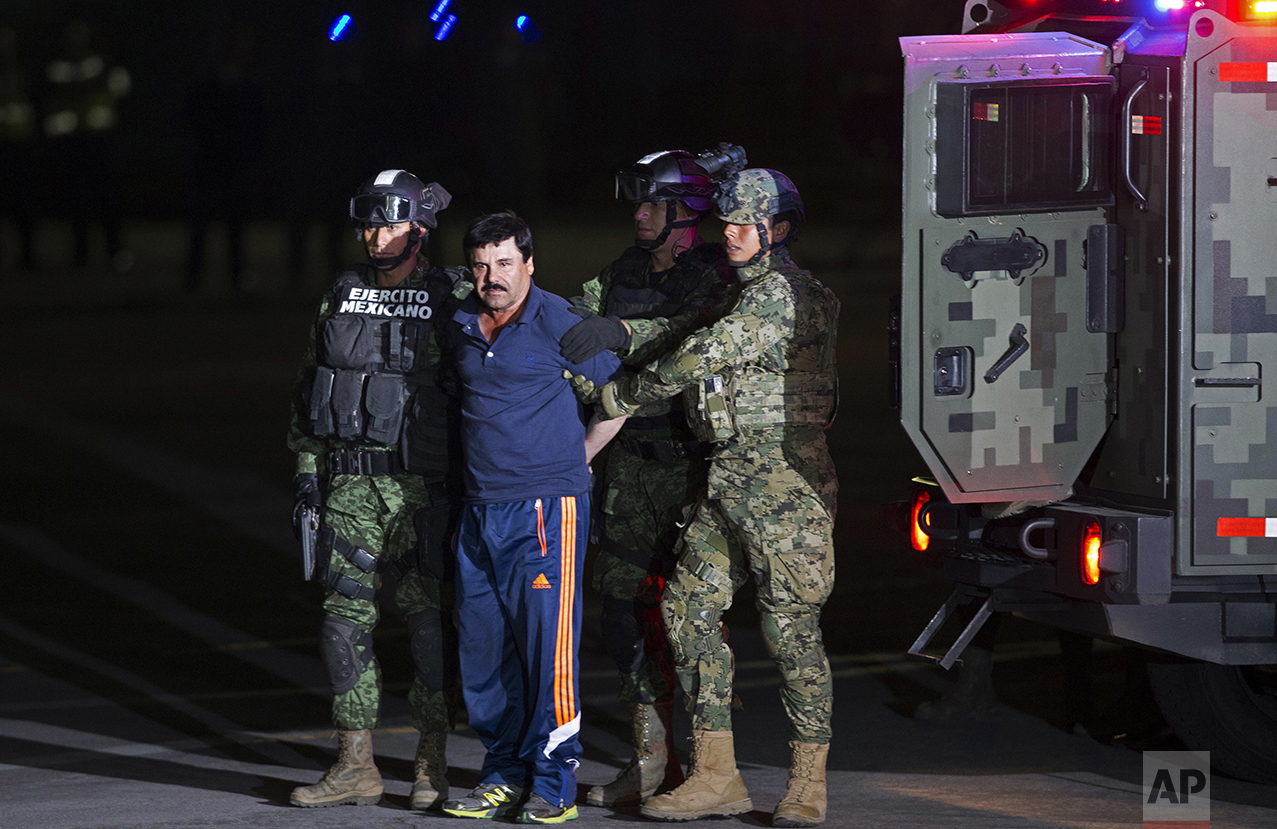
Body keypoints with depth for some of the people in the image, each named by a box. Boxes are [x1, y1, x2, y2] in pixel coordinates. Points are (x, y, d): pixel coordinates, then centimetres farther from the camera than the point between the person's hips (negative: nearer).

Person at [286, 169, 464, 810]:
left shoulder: (451, 301, -4)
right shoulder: (340, 298, 11)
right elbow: (308, 389, 17)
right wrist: (307, 466, 11)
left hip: (421, 485, -5)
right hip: (350, 484, 5)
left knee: (427, 617, -3)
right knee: (344, 615, 2)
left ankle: (431, 767, 7)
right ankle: (355, 768, 9)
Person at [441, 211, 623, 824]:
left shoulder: (558, 324, -7)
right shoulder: (461, 328, 11)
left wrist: (577, 457, 5)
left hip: (546, 506, -6)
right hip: (481, 512, 6)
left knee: (548, 644, -7)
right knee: (483, 649, 8)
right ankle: (504, 777, 18)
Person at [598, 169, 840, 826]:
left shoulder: (784, 293, -11)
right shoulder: (734, 292, 19)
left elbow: (703, 354, -16)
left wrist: (624, 394, -5)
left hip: (783, 478, -10)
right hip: (724, 479, 10)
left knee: (790, 625, -6)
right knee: (689, 607, 4)